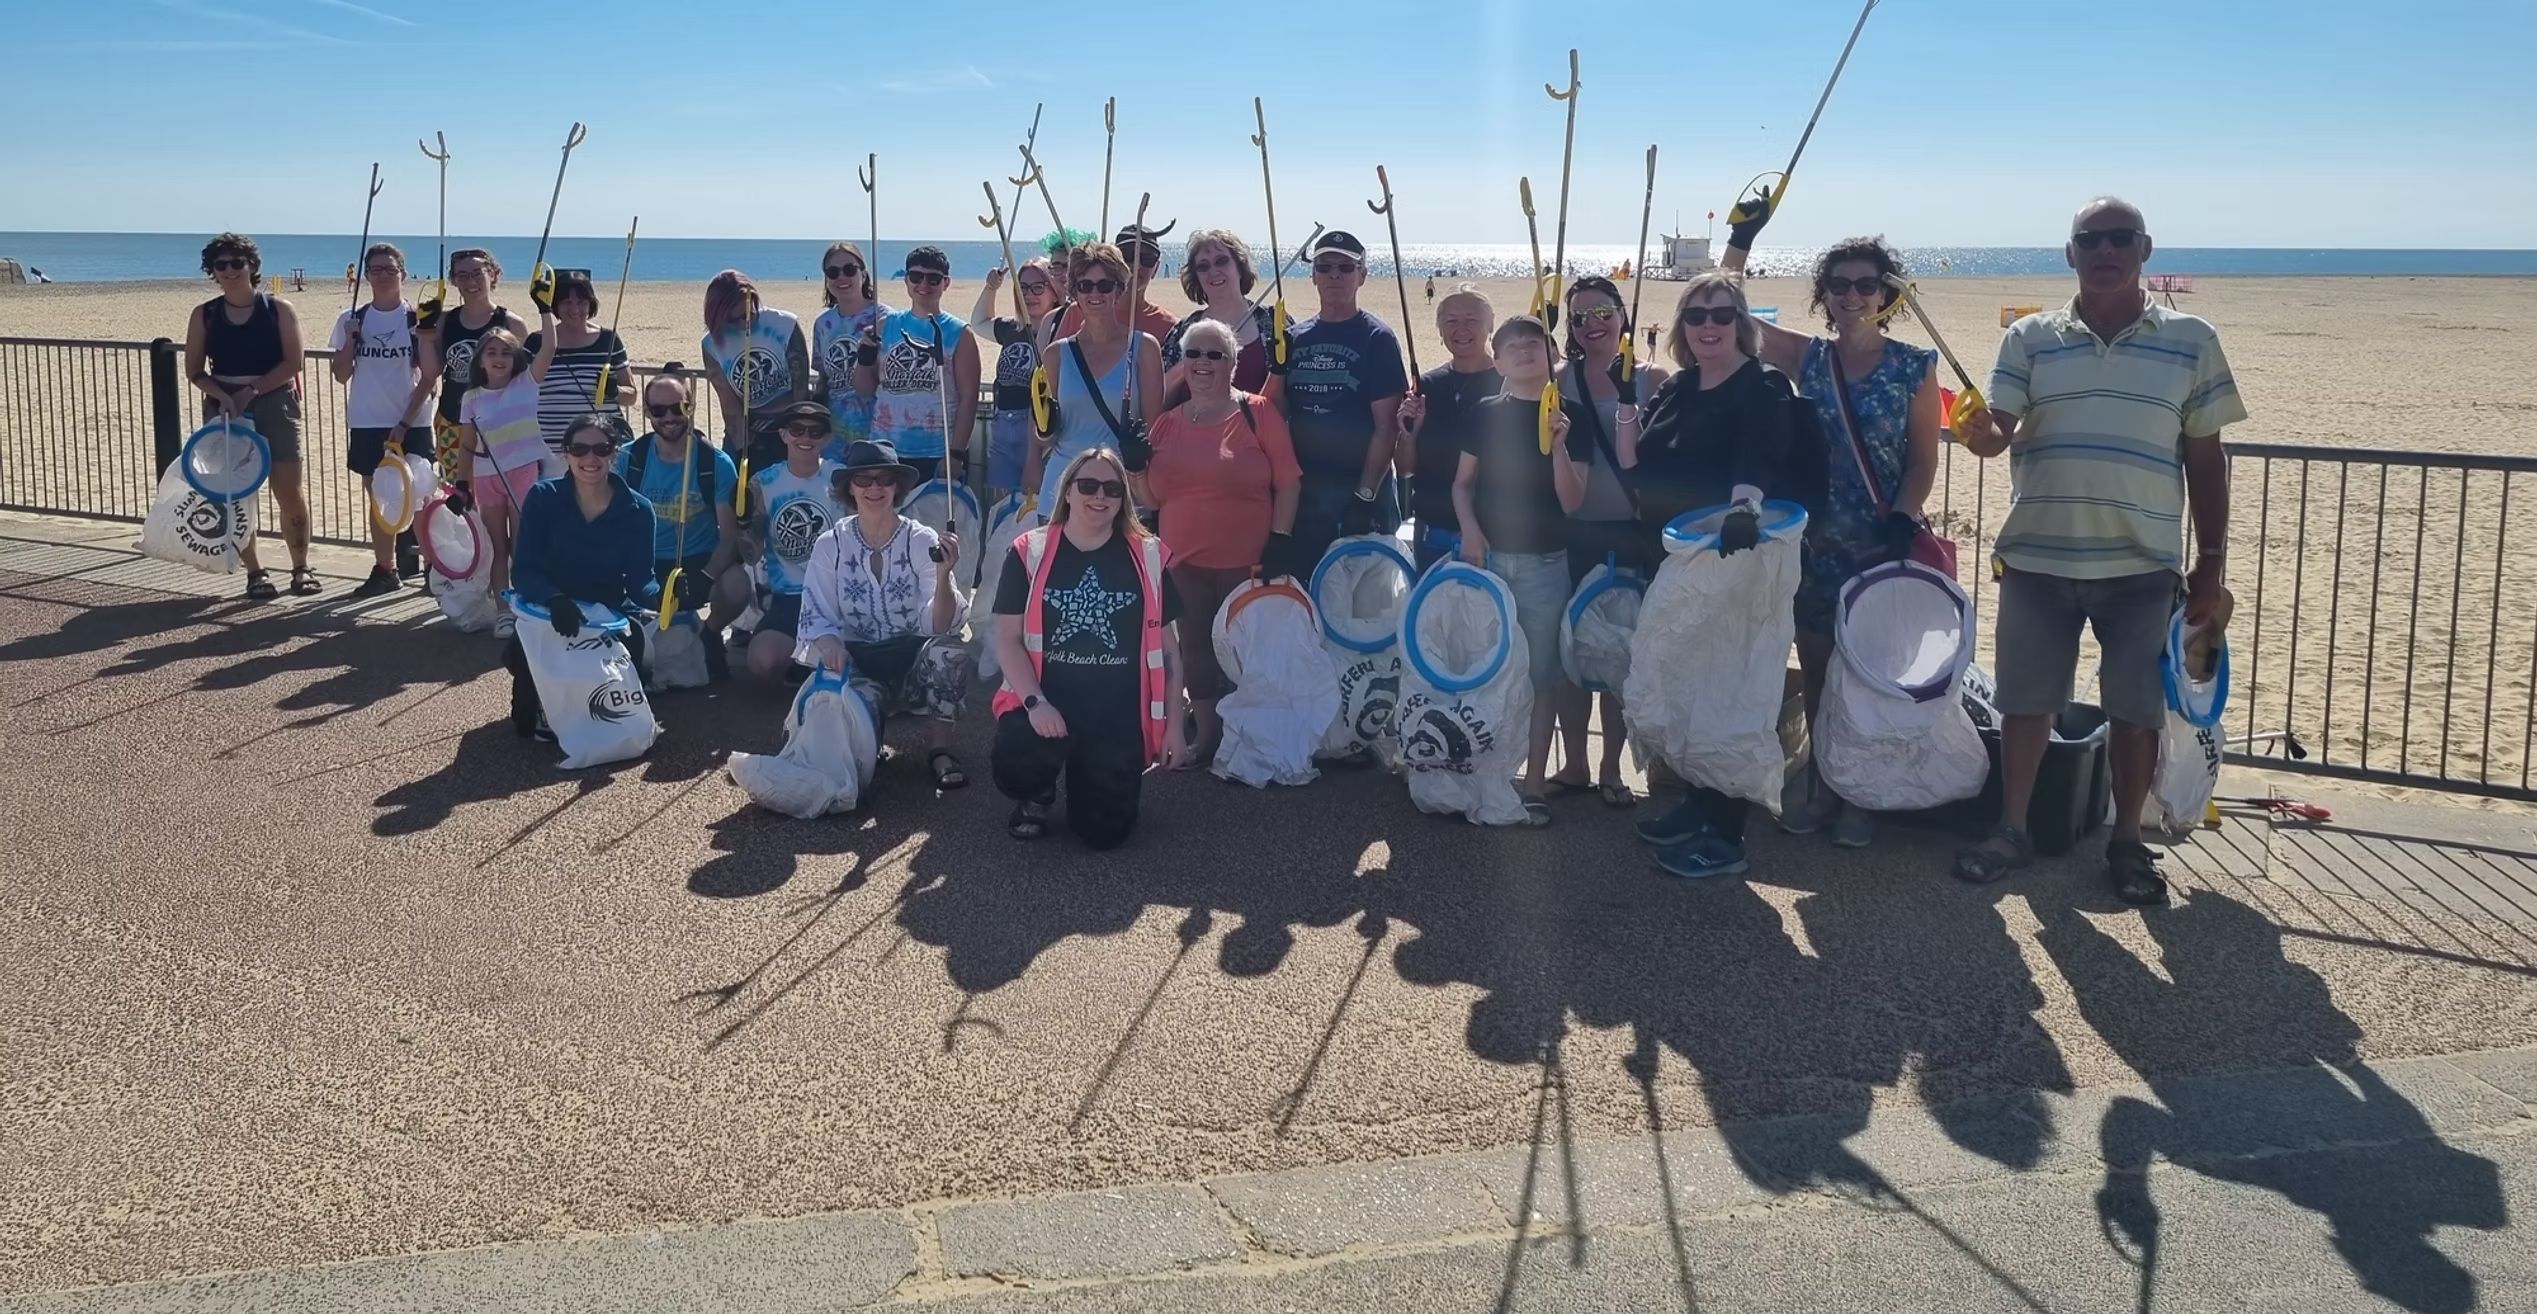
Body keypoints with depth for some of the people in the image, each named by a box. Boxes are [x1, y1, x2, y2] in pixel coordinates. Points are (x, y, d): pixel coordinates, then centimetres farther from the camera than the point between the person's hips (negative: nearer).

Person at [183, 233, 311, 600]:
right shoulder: (204, 315, 6)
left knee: (290, 490, -6)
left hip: (274, 404, -2)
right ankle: (255, 572, 11)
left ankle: (301, 567, 7)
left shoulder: (279, 310, 0)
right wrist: (222, 395, -13)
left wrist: (253, 389, -15)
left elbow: (293, 362, -7)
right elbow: (194, 370, 5)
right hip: (224, 408, 2)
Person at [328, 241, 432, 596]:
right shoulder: (353, 320, 6)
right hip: (367, 423, 3)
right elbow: (341, 375, 6)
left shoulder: (417, 319, -3)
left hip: (409, 424, -3)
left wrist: (405, 422, -11)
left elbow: (428, 378, -4)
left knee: (413, 498, -1)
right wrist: (350, 338, -9)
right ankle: (386, 568, 13)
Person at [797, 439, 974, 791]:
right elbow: (815, 617, -5)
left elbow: (940, 626, -16)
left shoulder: (923, 541, -7)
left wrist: (943, 575, -36)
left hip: (913, 663, -1)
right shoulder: (830, 545, -1)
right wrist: (828, 642, -29)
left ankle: (939, 749, -14)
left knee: (949, 648, -32)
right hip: (855, 663, 1)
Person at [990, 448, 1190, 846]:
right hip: (1046, 705, -1)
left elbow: (1166, 648, 7)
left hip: (1119, 715, 1)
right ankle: (1037, 795, 8)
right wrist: (1034, 703, -18)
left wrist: (1173, 725, 5)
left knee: (1103, 833, -7)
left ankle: (1086, 777, 31)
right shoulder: (1029, 554, 0)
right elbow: (1008, 639, -3)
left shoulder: (1148, 558, 3)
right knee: (1013, 766, -32)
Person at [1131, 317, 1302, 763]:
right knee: (1196, 649, 9)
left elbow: (1288, 483, -3)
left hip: (1247, 564, -4)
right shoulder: (1167, 423, 11)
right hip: (1184, 564, 4)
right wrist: (1135, 468, -2)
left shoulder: (1257, 413, -2)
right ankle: (1205, 738, 22)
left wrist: (1280, 539, -10)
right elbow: (1150, 499, 15)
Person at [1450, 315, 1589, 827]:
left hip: (1543, 562, -2)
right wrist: (1469, 530, -6)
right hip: (1487, 555, 2)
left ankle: (1535, 784, 5)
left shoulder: (1570, 413, 0)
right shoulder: (1488, 412, 6)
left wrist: (1557, 444, -18)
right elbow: (1462, 483, 11)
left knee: (1540, 674, 0)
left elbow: (1571, 501, -4)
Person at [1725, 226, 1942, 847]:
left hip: (1884, 542, -2)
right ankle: (1819, 786, 21)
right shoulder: (1807, 358, 5)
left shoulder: (1915, 366, -1)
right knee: (1816, 669, 8)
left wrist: (1902, 521, -15)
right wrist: (1742, 239, -2)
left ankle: (1860, 795, 15)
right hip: (1817, 540, 2)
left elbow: (1923, 458, -2)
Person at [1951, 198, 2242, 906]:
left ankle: (2127, 841, 23)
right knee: (2026, 700, 9)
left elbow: (2205, 460, 6)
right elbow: (1997, 430, -5)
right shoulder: (2030, 338, 4)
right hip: (2037, 558, 0)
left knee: (2136, 709, 6)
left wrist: (2211, 564, 3)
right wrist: (1980, 433, -30)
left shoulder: (2190, 341, 4)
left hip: (2143, 565, 0)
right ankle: (2012, 830, 24)